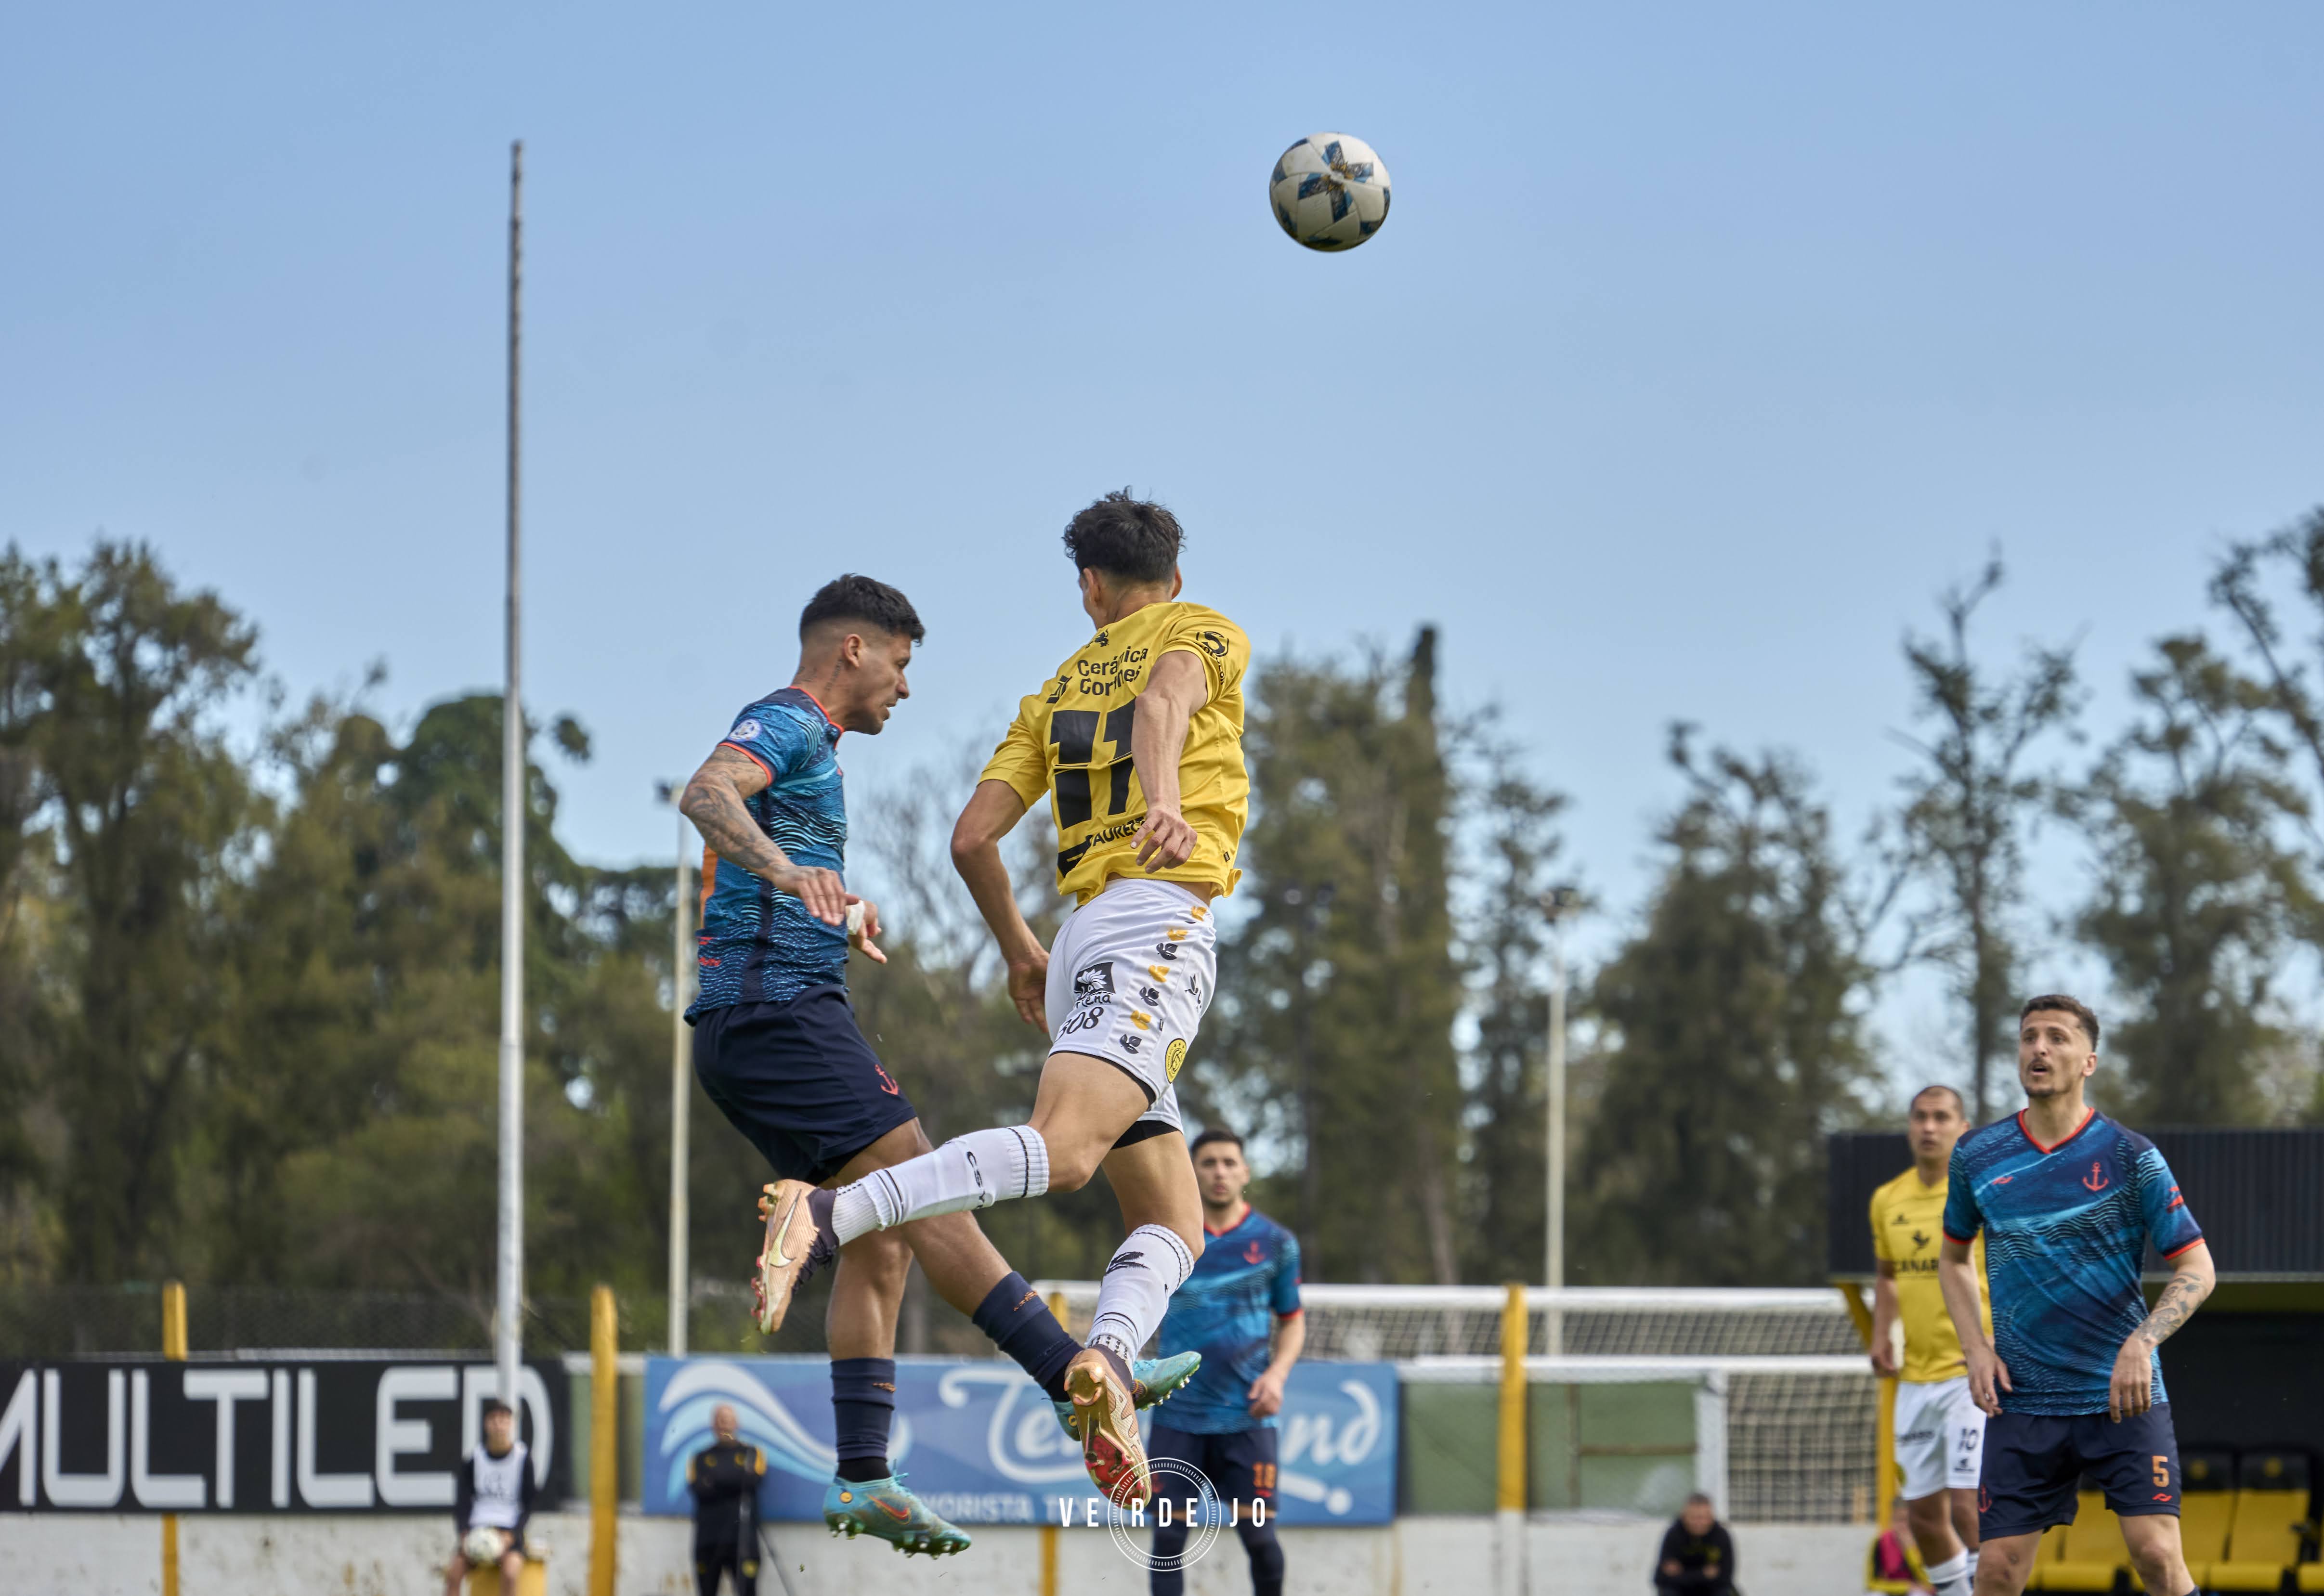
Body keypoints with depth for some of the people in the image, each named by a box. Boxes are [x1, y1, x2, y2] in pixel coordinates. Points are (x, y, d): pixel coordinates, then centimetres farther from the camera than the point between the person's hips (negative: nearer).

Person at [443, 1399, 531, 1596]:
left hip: (510, 1533, -2)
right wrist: (464, 1536, -13)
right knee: (454, 1571, -24)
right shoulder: (472, 1461, 6)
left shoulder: (523, 1460, 3)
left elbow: (527, 1506, 3)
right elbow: (462, 1505, 5)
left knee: (510, 1572, -31)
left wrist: (508, 1538, -12)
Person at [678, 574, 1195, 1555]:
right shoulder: (785, 724, -4)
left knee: (881, 1239, 4)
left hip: (744, 1029, 11)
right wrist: (784, 869, -44)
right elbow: (706, 793, -28)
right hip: (779, 1008, -11)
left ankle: (861, 1481, -2)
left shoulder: (807, 747, 28)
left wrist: (840, 923, 25)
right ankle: (1076, 1376, -21)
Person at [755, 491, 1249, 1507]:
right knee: (1063, 1149, -28)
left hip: (1083, 940, 7)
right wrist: (1166, 800, -33)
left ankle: (1106, 1360, -24)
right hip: (1160, 922, -7)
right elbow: (1163, 697, -13)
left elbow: (973, 838, 19)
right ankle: (835, 1214, -46)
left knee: (1172, 1229, 6)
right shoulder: (1207, 634, 12)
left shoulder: (1056, 690, 26)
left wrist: (1019, 952, 35)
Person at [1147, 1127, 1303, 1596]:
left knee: (1258, 1533, -6)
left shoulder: (1275, 1242, 5)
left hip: (1245, 1416, 0)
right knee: (1168, 1536, -2)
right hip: (1178, 1415, 1)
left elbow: (1292, 1321, 13)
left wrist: (1277, 1373, -4)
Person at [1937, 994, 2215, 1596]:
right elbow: (1953, 1258, 21)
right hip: (2022, 1404, 2)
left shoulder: (2129, 1156, -4)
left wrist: (2141, 1343, -19)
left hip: (2123, 1395, -2)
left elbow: (2196, 1269, -3)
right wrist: (1977, 1349, 5)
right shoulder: (1977, 1157, 5)